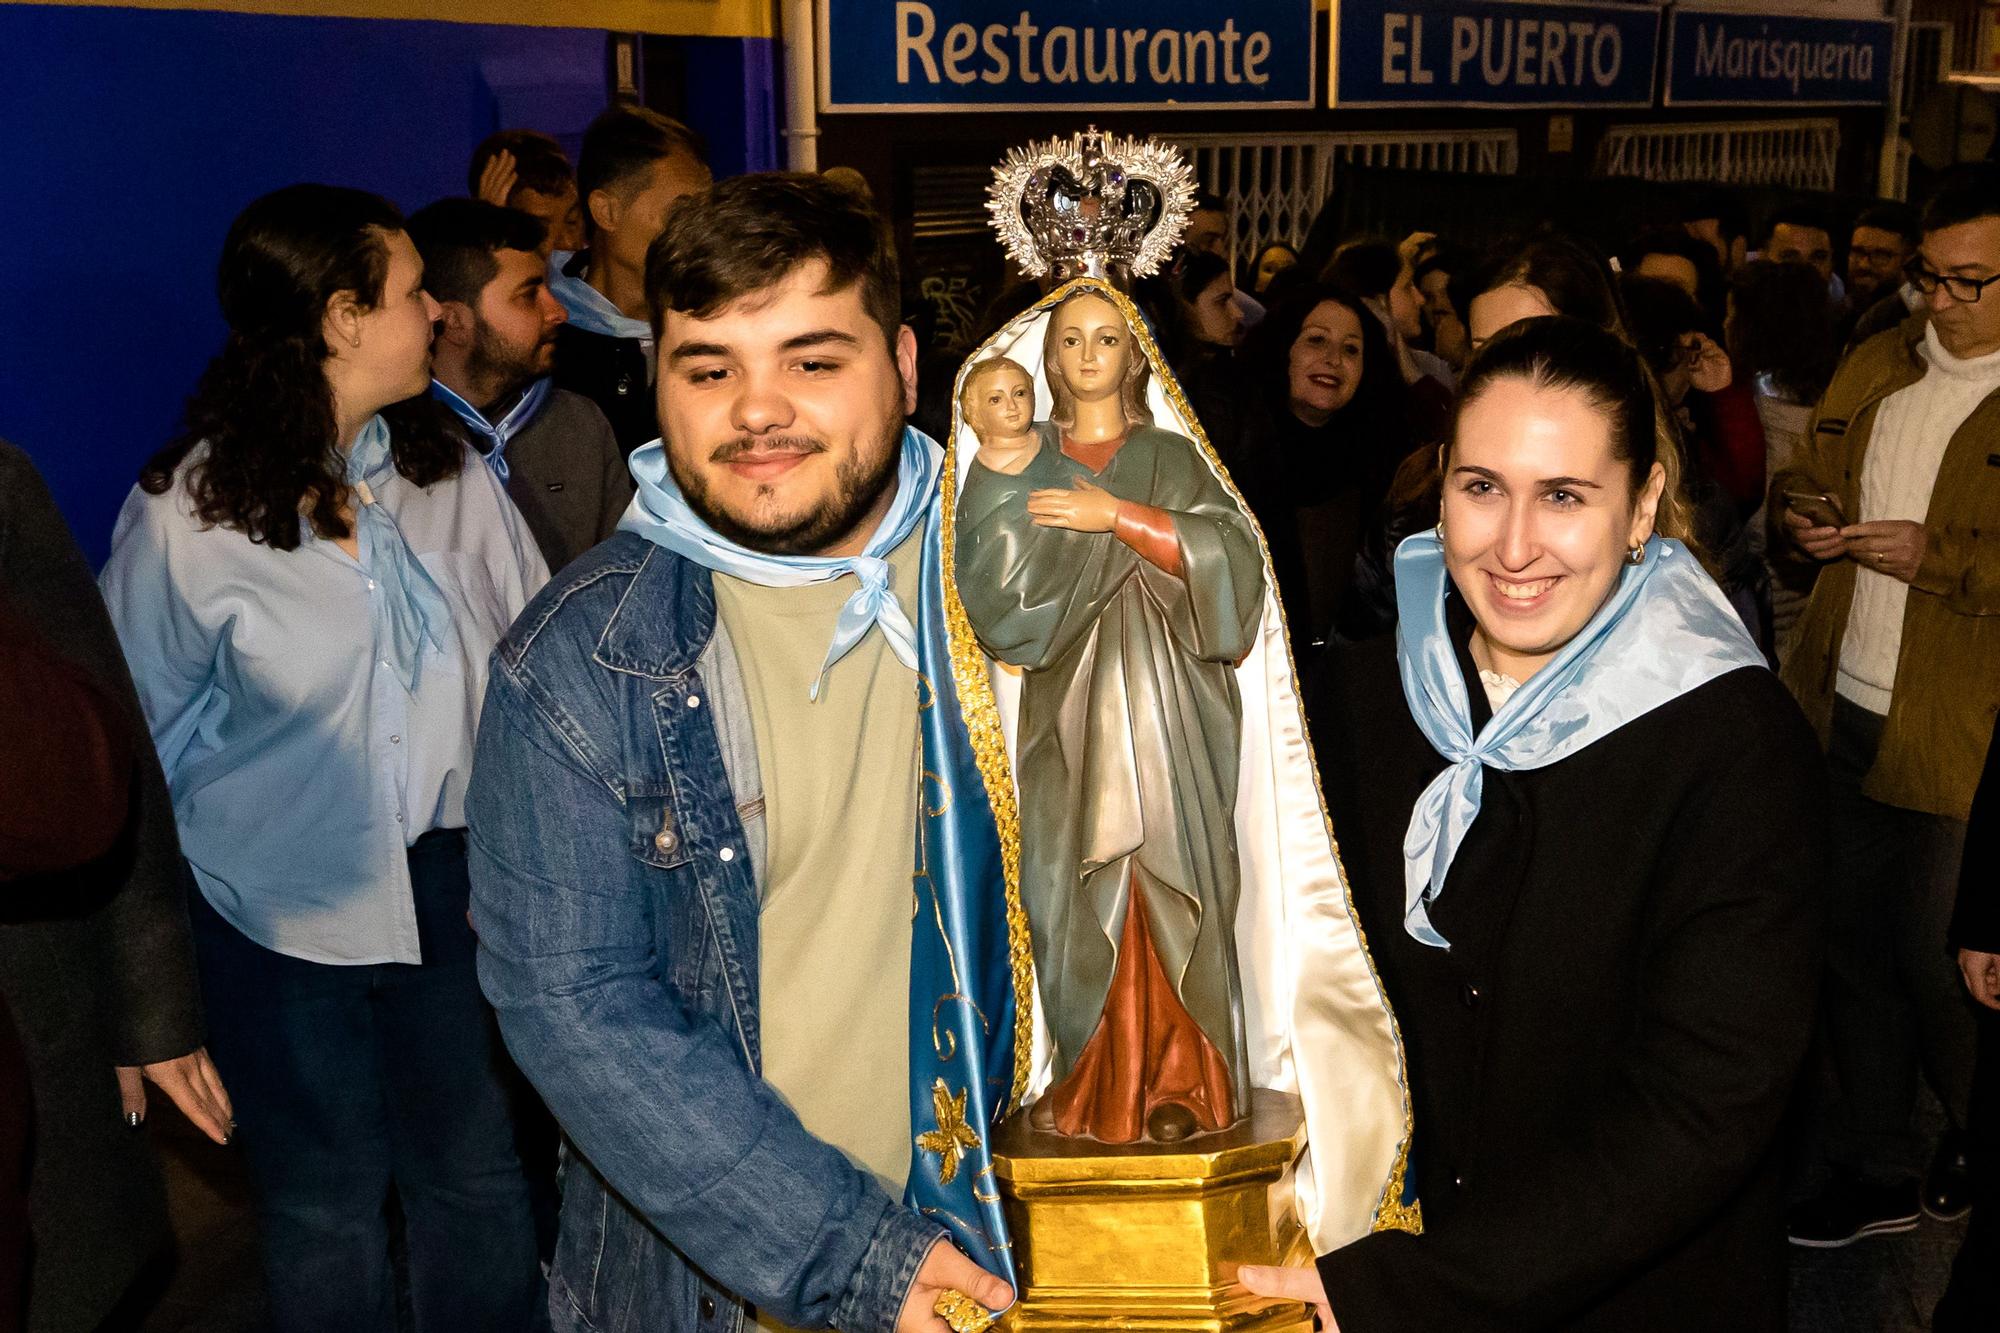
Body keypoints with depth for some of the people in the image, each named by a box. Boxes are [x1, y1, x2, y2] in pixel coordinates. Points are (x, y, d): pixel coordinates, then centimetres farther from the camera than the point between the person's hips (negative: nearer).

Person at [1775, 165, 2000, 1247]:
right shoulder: (1874, 369, 11)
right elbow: (1804, 483, 20)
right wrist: (1798, 518, -1)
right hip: (1843, 714, 6)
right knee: (1852, 948, 14)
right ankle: (1873, 1175, 29)